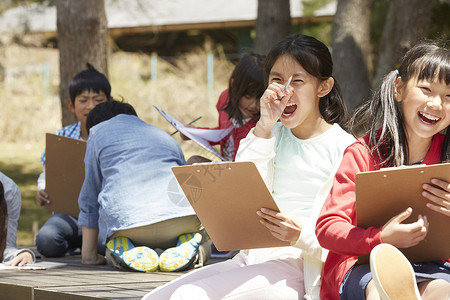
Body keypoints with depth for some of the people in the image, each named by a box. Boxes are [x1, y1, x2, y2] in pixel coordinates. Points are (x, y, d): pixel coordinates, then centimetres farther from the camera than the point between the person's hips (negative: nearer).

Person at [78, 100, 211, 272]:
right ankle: (187, 246, -4)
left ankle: (127, 249, -5)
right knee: (203, 241, 33)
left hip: (124, 218, -1)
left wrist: (88, 254, 29)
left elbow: (89, 196, 25)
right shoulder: (165, 137, 36)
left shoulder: (98, 131, 26)